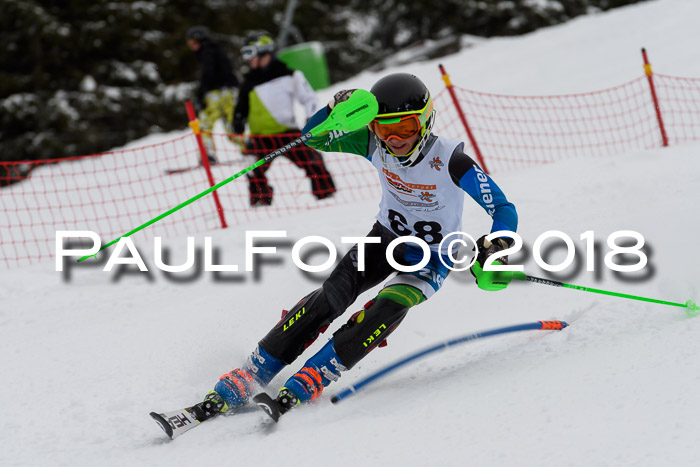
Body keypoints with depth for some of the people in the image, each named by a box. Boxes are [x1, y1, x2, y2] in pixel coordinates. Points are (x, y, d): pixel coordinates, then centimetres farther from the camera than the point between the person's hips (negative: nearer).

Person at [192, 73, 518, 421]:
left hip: (433, 256, -3)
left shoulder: (450, 161, -29)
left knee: (390, 305, -31)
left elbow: (504, 210, -26)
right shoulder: (374, 145, -17)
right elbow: (312, 137, -14)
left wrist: (498, 248, -46)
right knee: (333, 294, -20)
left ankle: (309, 381, -27)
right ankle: (249, 376, -18)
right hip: (387, 235, 3)